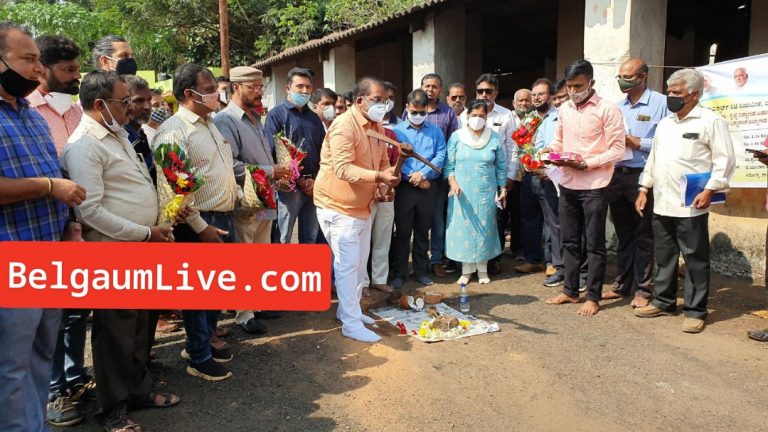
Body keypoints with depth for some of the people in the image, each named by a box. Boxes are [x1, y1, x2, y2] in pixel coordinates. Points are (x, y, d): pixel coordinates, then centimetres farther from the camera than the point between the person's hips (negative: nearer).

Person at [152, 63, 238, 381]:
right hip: (199, 225, -9)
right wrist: (200, 227, -19)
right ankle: (199, 359, 22)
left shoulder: (210, 124, 14)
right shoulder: (173, 130, -14)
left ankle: (202, 341, 38)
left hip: (224, 218, 9)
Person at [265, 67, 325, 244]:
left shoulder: (314, 118, 15)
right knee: (283, 239, 0)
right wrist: (300, 181, -12)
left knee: (311, 237, 13)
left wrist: (316, 180, -4)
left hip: (314, 187, 6)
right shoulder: (276, 115, -3)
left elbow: (323, 151, 12)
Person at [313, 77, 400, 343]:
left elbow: (382, 162, 14)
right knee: (347, 265, -6)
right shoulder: (344, 126, -20)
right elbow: (342, 168, -29)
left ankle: (349, 310, 31)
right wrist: (378, 176, -38)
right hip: (338, 207, -9)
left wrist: (387, 177, -9)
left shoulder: (377, 127, 9)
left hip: (363, 206, 9)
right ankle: (351, 324, 3)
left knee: (360, 263, 16)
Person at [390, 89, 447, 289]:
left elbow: (441, 156, -2)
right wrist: (414, 178, -13)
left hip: (428, 188, 2)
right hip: (404, 187, -2)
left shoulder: (435, 131, 9)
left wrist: (423, 174, -15)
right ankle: (399, 273, 12)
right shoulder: (397, 130, 3)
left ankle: (421, 271, 21)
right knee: (402, 232, 3)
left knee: (422, 232, 11)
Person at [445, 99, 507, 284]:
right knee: (463, 228, 2)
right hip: (462, 192, 0)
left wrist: (503, 189, 6)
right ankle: (466, 270, 13)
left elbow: (501, 166, 8)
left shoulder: (495, 138, 3)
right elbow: (449, 164, 1)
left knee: (484, 228, 5)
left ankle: (482, 269, 18)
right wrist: (452, 182, -13)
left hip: (486, 192, 1)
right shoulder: (456, 136, 0)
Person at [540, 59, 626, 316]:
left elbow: (617, 150, -11)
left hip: (594, 187, -6)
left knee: (594, 245, 4)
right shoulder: (564, 110, 9)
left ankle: (593, 297, 15)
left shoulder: (607, 110, -9)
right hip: (567, 185, 6)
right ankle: (570, 291, 26)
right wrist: (548, 151, -4)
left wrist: (585, 164, -20)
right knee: (569, 241, 14)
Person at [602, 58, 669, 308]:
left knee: (643, 236, 2)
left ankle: (643, 289, 11)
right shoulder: (618, 106, 14)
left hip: (642, 177, -6)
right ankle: (622, 284, 23)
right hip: (617, 175, 6)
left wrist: (637, 143, -15)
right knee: (623, 234, 14)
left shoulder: (660, 103, -6)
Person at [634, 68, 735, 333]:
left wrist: (709, 190, -18)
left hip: (691, 206, -6)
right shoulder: (665, 123, 17)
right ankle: (663, 301, 27)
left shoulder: (711, 121, -5)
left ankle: (695, 311, 11)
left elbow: (724, 160, -9)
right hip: (661, 204, 7)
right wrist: (644, 189, 14)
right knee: (664, 256, 15)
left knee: (695, 259, 2)